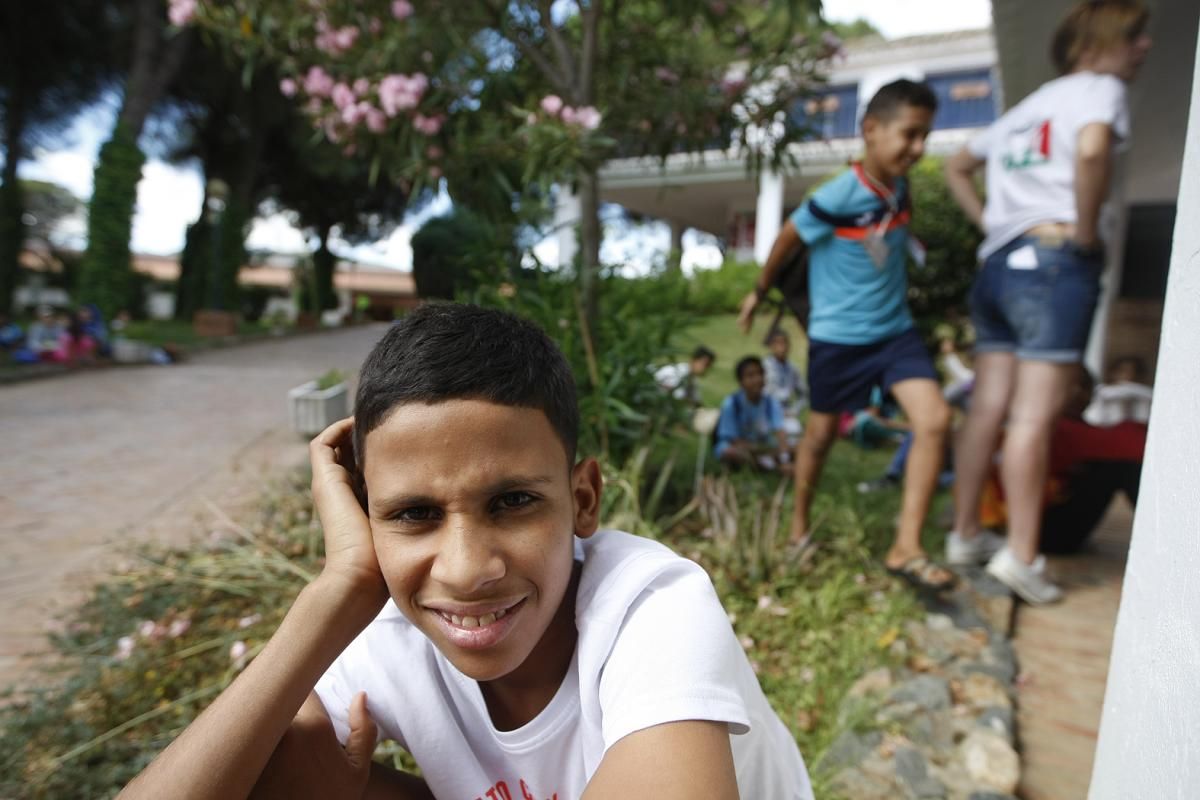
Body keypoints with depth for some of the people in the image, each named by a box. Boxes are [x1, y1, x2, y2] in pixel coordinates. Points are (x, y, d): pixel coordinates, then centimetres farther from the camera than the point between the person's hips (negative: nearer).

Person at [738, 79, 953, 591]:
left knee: (934, 420, -12)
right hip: (837, 338, -5)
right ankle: (799, 526, 35)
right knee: (821, 435, 10)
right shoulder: (837, 197, -20)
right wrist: (759, 292, 5)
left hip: (895, 330, 6)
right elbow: (788, 240, -6)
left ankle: (906, 548, -4)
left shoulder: (900, 189, 0)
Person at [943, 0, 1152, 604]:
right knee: (1034, 416, -9)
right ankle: (1021, 555, -6)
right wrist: (1087, 230, -11)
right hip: (1054, 260, -7)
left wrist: (988, 221, 21)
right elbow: (1092, 148, -21)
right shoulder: (1099, 88, 2)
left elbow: (957, 168, 32)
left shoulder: (1027, 106, 25)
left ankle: (965, 535, 16)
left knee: (988, 408, 8)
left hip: (999, 262, 7)